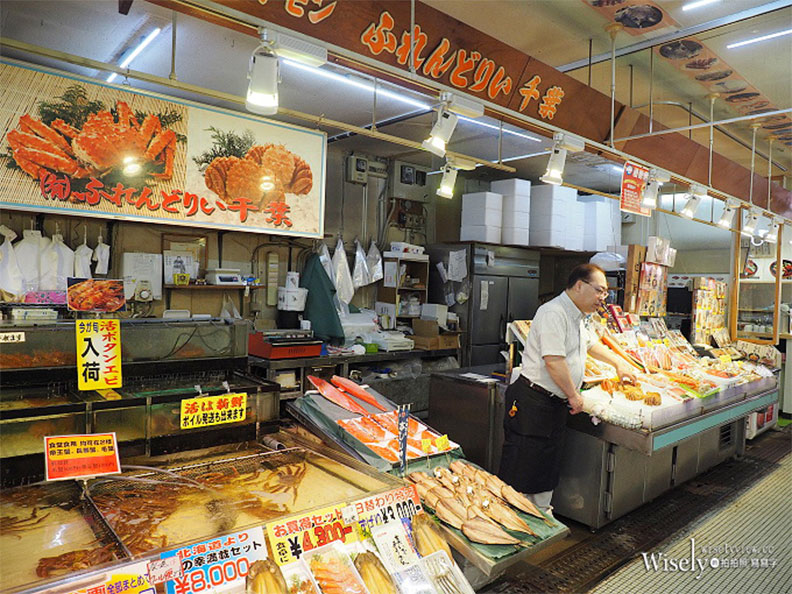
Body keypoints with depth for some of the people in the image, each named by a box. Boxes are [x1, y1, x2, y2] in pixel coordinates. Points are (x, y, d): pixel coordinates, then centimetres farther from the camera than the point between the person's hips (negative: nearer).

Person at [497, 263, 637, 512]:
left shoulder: (577, 316, 15)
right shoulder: (554, 313, -18)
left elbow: (591, 343, 36)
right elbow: (553, 361, -24)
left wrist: (618, 363, 38)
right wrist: (574, 395, -15)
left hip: (556, 405, 10)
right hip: (533, 403, -10)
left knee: (548, 466, 16)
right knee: (521, 472, -3)